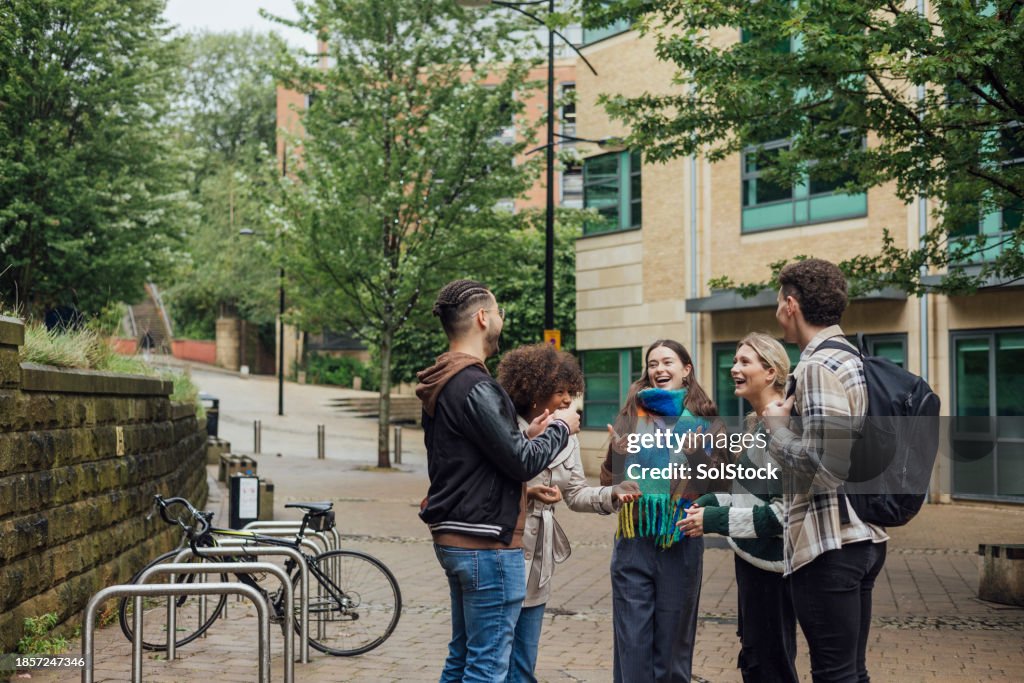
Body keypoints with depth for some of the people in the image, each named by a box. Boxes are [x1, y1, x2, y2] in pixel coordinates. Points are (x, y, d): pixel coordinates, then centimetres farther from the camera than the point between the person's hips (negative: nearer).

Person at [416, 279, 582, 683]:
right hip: (487, 543, -10)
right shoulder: (474, 386, -18)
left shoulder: (440, 385, 13)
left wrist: (529, 437, 11)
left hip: (454, 539, 10)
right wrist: (560, 429, -1)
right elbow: (521, 462, -18)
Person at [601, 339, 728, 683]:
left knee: (672, 641, 8)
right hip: (634, 540, 1)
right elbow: (607, 482, 9)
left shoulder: (702, 419, 3)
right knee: (632, 641, 0)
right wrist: (617, 454, -10)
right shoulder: (632, 416, 6)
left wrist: (699, 455, -15)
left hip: (681, 541, 0)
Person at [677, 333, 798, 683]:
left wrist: (714, 520, -21)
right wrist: (708, 503, 3)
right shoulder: (755, 424, 10)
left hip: (770, 562, -9)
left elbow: (785, 510, -23)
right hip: (750, 557, 9)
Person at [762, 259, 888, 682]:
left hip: (828, 546, -10)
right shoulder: (855, 360, 14)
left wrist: (777, 427, -8)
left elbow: (823, 463, -24)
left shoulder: (818, 367, -16)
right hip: (864, 537, 10)